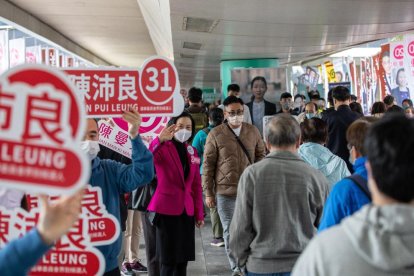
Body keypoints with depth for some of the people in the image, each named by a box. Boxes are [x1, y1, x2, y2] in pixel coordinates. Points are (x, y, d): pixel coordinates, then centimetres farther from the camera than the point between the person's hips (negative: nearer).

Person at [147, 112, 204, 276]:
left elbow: (196, 185, 14)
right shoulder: (162, 148, -8)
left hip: (186, 211, 6)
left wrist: (199, 213, 12)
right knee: (168, 260, -1)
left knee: (183, 259, 11)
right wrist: (160, 139, -43)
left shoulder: (192, 151, 11)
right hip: (166, 210, -6)